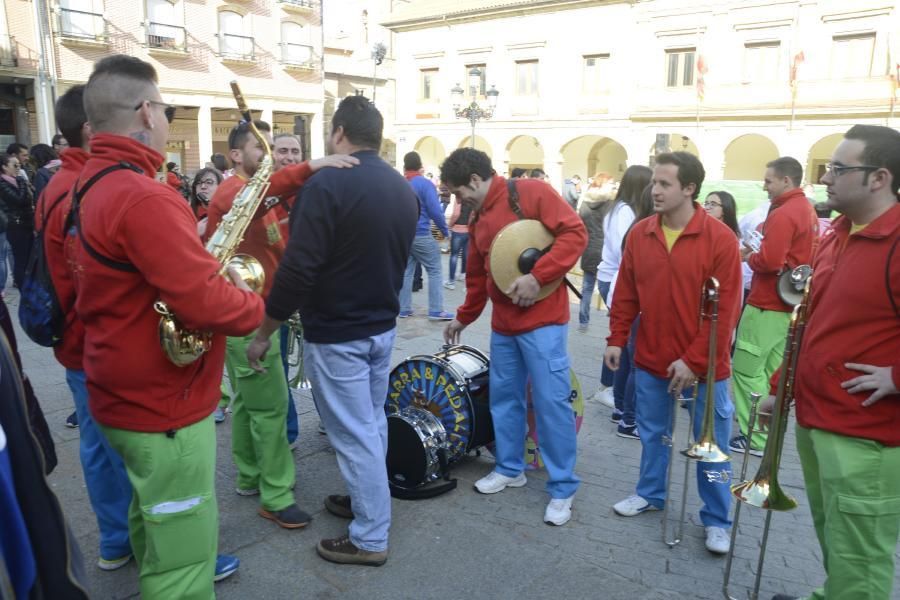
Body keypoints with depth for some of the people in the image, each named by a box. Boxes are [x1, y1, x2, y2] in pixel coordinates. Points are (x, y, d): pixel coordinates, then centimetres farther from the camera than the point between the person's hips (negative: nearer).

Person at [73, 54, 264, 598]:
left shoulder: (90, 186, 7)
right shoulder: (143, 197, -26)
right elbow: (207, 305, -31)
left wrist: (196, 251, 4)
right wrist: (255, 305, -11)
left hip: (126, 391, 10)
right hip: (163, 402, -10)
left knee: (155, 519, 28)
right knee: (184, 550, 6)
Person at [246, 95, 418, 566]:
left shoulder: (328, 183, -19)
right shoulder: (404, 189, 5)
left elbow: (298, 268, -21)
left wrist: (263, 331, -12)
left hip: (336, 333, -8)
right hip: (383, 325, 8)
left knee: (354, 434, 2)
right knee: (372, 423, 20)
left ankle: (370, 538, 15)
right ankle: (365, 500, 37)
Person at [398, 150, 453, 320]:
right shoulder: (425, 184, -9)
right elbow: (435, 211, -14)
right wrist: (445, 231, -4)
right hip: (421, 235, -6)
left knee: (405, 272, 11)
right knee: (434, 271, 1)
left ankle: (404, 309, 13)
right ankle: (436, 311, -2)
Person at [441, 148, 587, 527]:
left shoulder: (531, 193, -9)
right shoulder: (478, 219, 15)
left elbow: (575, 233, -16)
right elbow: (477, 276, 24)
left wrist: (537, 276, -23)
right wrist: (464, 318, 28)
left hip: (542, 321, -8)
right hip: (502, 324, 8)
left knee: (551, 402, -3)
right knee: (503, 396, 13)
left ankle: (562, 489, 10)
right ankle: (510, 469, 31)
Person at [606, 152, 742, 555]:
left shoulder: (720, 239, -13)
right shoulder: (639, 234, 0)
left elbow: (726, 310, -14)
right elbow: (626, 294, 6)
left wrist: (694, 360, -15)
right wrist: (616, 339, 2)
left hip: (705, 365, -3)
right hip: (650, 359, 4)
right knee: (652, 432, 19)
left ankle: (716, 520, 26)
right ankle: (650, 494, 40)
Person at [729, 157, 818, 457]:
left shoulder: (783, 214, -17)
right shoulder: (807, 210, 15)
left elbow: (769, 262, -25)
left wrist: (748, 257, -6)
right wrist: (758, 252, 6)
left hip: (768, 305, -10)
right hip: (790, 304, 10)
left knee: (746, 370, -3)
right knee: (773, 371, 15)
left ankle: (757, 438, 2)